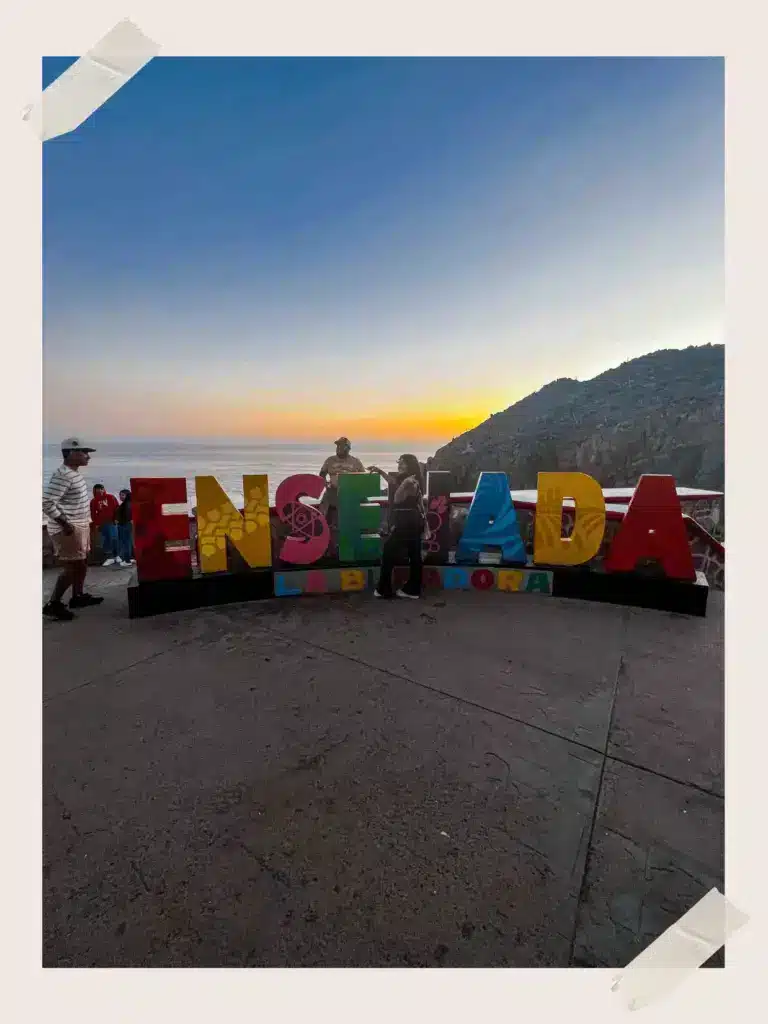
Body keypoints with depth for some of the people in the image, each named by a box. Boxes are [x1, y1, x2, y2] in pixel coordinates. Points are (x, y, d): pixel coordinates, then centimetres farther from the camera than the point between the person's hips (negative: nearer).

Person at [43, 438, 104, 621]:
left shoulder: (74, 473, 10)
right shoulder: (62, 475, -20)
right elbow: (47, 503, -24)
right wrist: (65, 524, -22)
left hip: (80, 527, 10)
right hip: (67, 530, -10)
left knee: (81, 564, 17)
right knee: (73, 567, -6)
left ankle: (78, 596, 29)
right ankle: (52, 604, 4)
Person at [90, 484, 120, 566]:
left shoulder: (111, 497, 3)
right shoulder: (93, 501, 9)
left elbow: (116, 508, 1)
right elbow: (93, 514, 9)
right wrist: (96, 523, 2)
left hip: (111, 522, -3)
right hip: (101, 524, 3)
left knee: (114, 538, -8)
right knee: (105, 541, 3)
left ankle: (116, 556, 5)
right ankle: (110, 557, 8)